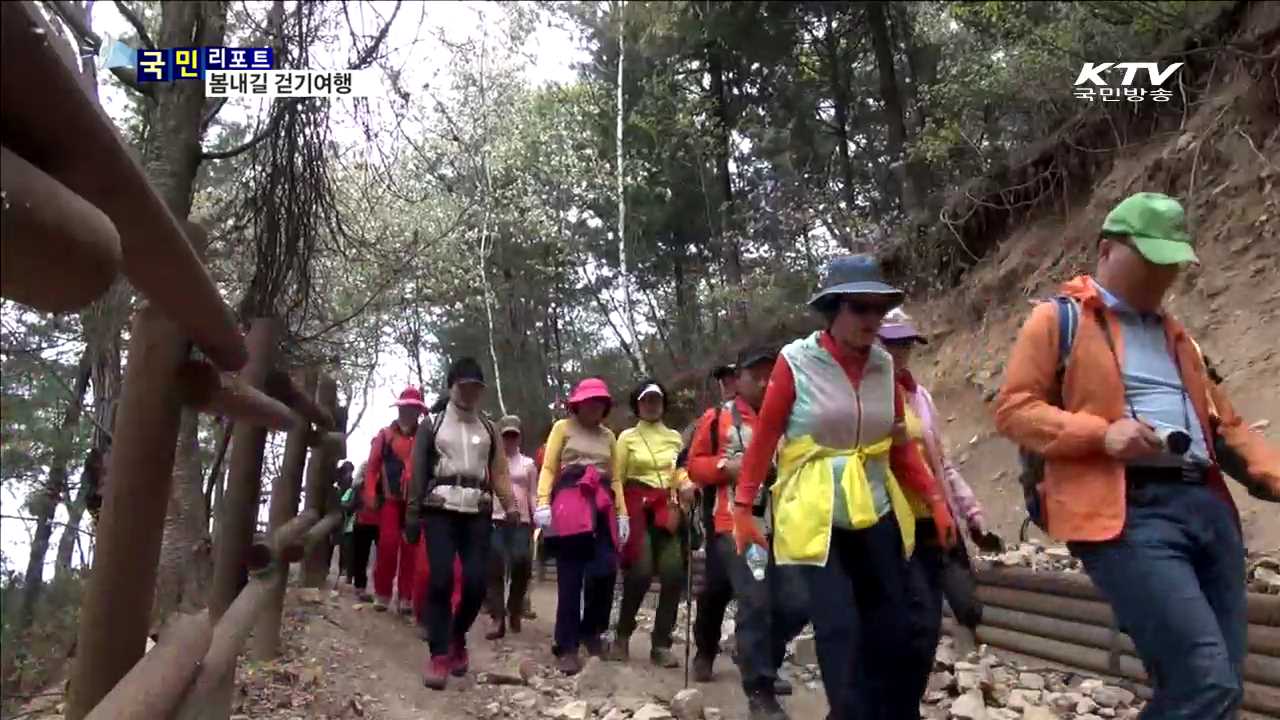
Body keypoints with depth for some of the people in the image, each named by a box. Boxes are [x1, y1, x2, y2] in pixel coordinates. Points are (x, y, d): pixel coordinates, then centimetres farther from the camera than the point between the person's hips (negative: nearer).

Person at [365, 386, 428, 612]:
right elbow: (372, 466, 3)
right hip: (390, 498, -1)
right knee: (388, 543, -8)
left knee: (411, 548, 2)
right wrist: (370, 496, -6)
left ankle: (405, 597, 9)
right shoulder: (385, 435, 8)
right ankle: (382, 594, 7)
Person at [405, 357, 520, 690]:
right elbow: (418, 471, 7)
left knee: (476, 582, -6)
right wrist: (412, 513, -1)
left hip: (477, 513, 2)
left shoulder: (489, 429, 17)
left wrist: (511, 506, -5)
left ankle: (457, 637, 20)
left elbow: (499, 472, 10)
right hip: (440, 510, -2)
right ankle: (439, 654, -2)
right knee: (440, 579, -12)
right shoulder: (431, 425, 11)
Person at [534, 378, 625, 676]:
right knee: (570, 577, -4)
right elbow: (548, 468, 2)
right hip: (570, 502, -4)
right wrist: (542, 504, -12)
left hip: (602, 506, 4)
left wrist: (623, 514, 11)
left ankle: (591, 630, 19)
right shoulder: (563, 427, 9)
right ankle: (567, 648, 4)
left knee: (605, 570, -5)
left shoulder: (608, 435, 21)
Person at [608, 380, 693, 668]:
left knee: (674, 573, -7)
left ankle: (661, 644, 5)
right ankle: (622, 635, 9)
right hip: (637, 507, -3)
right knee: (641, 572, -14)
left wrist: (687, 489, -8)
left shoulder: (675, 437, 15)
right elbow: (617, 479, 3)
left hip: (668, 509, 3)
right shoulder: (627, 437, 7)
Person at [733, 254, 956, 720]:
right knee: (839, 629, -8)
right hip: (815, 516, -4)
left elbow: (900, 448, 11)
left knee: (890, 629, 9)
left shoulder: (883, 366, 4)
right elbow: (762, 440, -5)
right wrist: (743, 508, -7)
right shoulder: (795, 361, -9)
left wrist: (935, 500, 4)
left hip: (877, 513, 5)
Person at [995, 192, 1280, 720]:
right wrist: (1100, 434, -17)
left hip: (1207, 504, 8)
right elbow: (1013, 408, -4)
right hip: (1127, 512, -7)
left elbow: (1222, 422, 28)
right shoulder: (1059, 319, 4)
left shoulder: (1172, 331, 26)